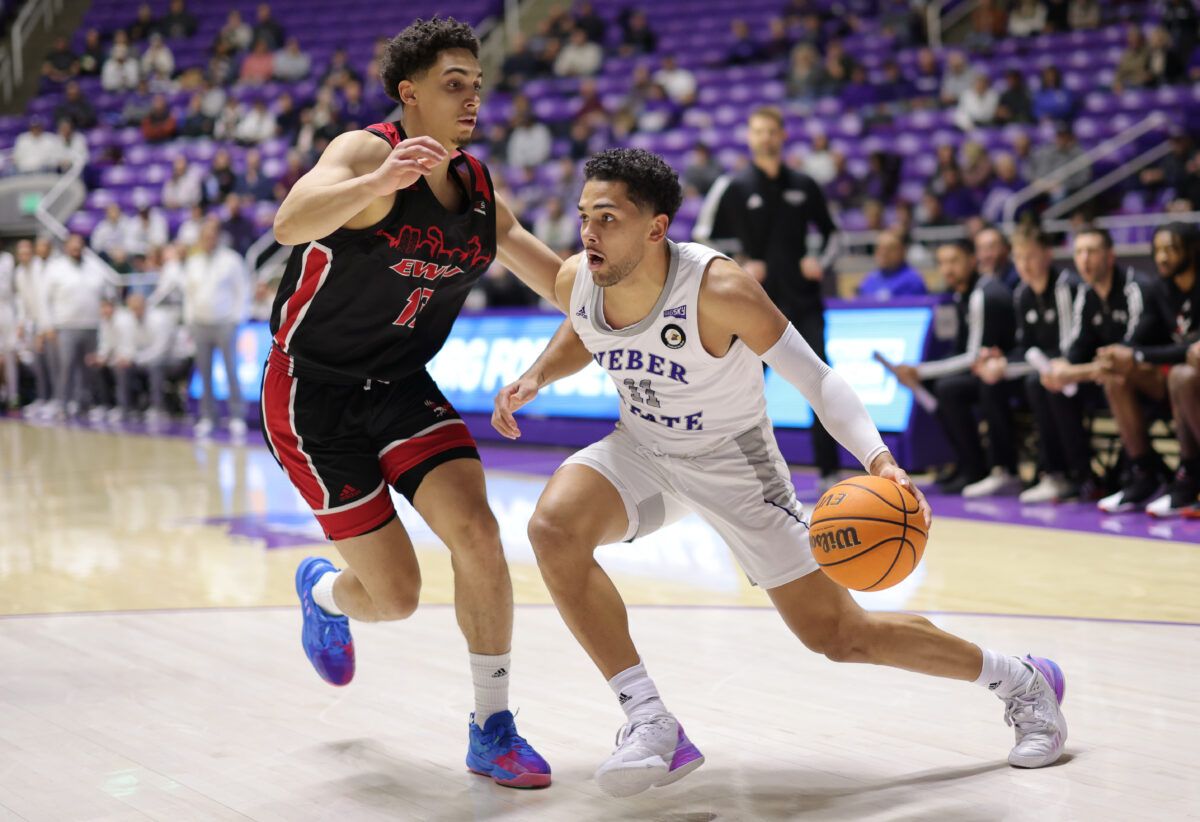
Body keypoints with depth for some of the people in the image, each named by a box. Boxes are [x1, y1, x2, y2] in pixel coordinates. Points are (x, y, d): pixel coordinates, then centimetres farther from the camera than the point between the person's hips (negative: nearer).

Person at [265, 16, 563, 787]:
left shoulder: (480, 190, 3)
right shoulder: (367, 151, -18)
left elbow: (558, 280, 17)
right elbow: (290, 224, -39)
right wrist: (378, 182, -55)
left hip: (401, 385, 6)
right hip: (314, 391, -5)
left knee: (478, 535, -16)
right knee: (396, 595, -4)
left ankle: (493, 730, 0)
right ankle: (323, 593, 35)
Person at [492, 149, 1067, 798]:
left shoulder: (718, 288, -31)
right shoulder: (575, 279, -15)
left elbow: (814, 377, -25)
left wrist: (879, 459, -40)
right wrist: (535, 377, -9)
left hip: (733, 463, -4)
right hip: (641, 451, 5)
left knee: (839, 634, -1)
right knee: (554, 528, -27)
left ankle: (1023, 682, 23)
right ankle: (650, 724, -16)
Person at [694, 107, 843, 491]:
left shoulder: (803, 185, 8)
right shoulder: (732, 186, 0)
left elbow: (830, 233, 19)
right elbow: (702, 239, 1)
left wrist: (821, 261, -1)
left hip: (803, 301, 2)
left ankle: (830, 473, 4)